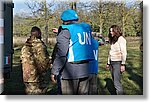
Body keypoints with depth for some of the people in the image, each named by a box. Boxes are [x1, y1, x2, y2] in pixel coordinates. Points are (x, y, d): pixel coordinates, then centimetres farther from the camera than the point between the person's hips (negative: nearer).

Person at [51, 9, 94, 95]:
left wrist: (54, 71, -7)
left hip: (70, 71, -6)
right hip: (84, 70, 6)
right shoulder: (86, 28, 12)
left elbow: (61, 54, -12)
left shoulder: (66, 31, -7)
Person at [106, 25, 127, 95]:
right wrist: (108, 63, 21)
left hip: (118, 62, -8)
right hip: (112, 62, 8)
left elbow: (123, 52, -13)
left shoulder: (121, 39, -9)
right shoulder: (112, 40, 15)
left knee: (117, 82, -11)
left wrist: (123, 64, -18)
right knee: (115, 81, 9)